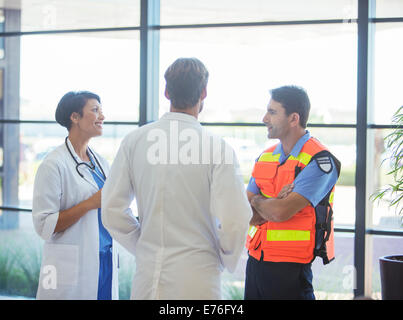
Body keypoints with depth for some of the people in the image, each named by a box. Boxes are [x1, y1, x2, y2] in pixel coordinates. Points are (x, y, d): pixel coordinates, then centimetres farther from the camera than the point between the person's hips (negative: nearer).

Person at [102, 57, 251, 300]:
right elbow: (234, 220, -14)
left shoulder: (134, 141, 1)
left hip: (148, 276, 4)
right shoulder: (218, 148, -11)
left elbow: (112, 210, 3)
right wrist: (227, 260, 5)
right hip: (198, 279, -3)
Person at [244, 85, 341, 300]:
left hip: (290, 270, -6)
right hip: (255, 262, 6)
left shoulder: (319, 160, -12)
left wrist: (256, 201, -1)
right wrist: (274, 202, -14)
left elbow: (281, 212, -21)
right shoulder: (265, 157, 11)